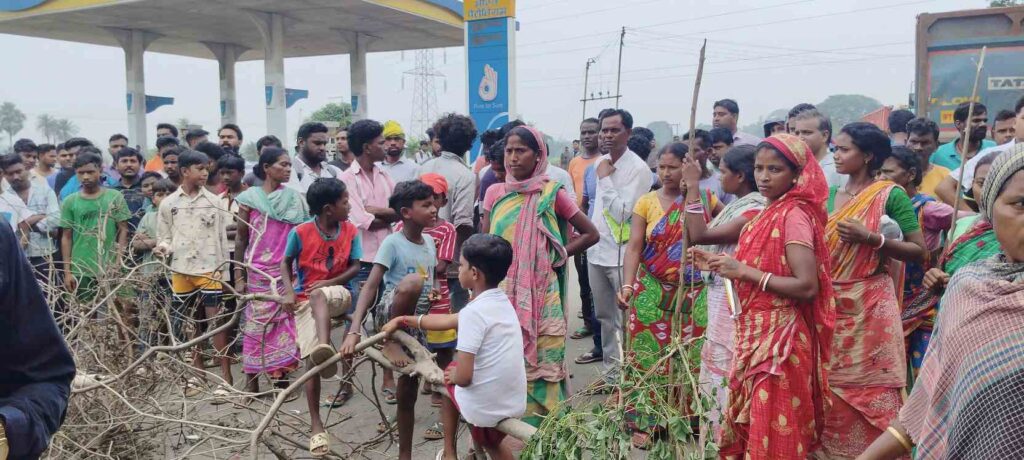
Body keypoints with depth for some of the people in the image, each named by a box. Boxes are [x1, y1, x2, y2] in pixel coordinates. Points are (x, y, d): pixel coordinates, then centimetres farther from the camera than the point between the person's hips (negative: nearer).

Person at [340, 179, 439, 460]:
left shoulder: (429, 242, 7)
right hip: (388, 314, -6)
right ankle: (390, 343, -18)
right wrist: (354, 330, -31)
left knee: (408, 392, 9)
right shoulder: (392, 242, -13)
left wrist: (433, 293, -3)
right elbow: (371, 286, -21)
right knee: (411, 282, -37)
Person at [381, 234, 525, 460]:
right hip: (514, 404, 6)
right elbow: (447, 321, 17)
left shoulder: (473, 312, -21)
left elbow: (463, 377, -23)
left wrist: (453, 375, 1)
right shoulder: (502, 302, 5)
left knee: (448, 378, 25)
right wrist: (405, 320, 25)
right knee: (490, 442, 35)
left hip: (485, 407, -6)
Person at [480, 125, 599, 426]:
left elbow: (590, 234, 2)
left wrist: (556, 258, -4)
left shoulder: (552, 193, -3)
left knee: (540, 360, 0)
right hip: (502, 292, 3)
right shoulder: (495, 193, 5)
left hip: (540, 294, -3)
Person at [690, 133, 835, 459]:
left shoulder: (794, 215, -16)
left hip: (778, 340, -9)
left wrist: (746, 272, -22)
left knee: (772, 432, 3)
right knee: (749, 424, 19)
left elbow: (807, 287, -24)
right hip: (755, 335, 9)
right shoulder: (769, 213, 10)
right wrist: (721, 265, 6)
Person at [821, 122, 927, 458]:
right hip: (831, 306, 5)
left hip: (870, 307, -5)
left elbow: (920, 252, -9)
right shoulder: (830, 195, 11)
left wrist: (871, 238, -18)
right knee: (832, 391, 9)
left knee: (870, 393, 0)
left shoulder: (891, 195, -5)